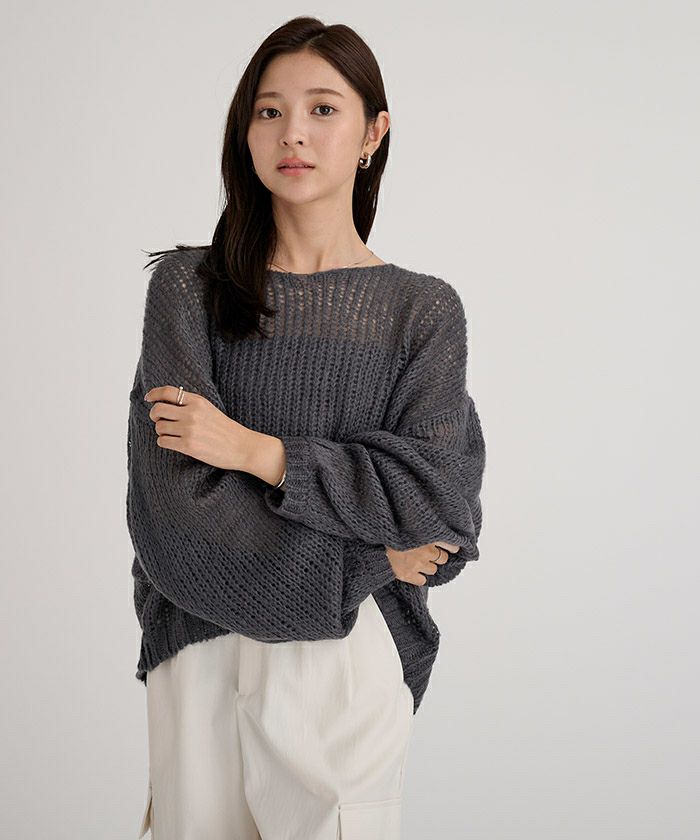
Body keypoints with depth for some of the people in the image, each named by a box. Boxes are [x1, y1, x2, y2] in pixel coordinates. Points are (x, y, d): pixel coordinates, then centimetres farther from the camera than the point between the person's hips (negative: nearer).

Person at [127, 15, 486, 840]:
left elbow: (439, 495, -10)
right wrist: (365, 559, -10)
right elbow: (177, 497, -10)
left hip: (354, 651, 0)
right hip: (203, 645, 1)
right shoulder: (188, 286, -1)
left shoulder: (424, 310, 0)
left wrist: (254, 449, -13)